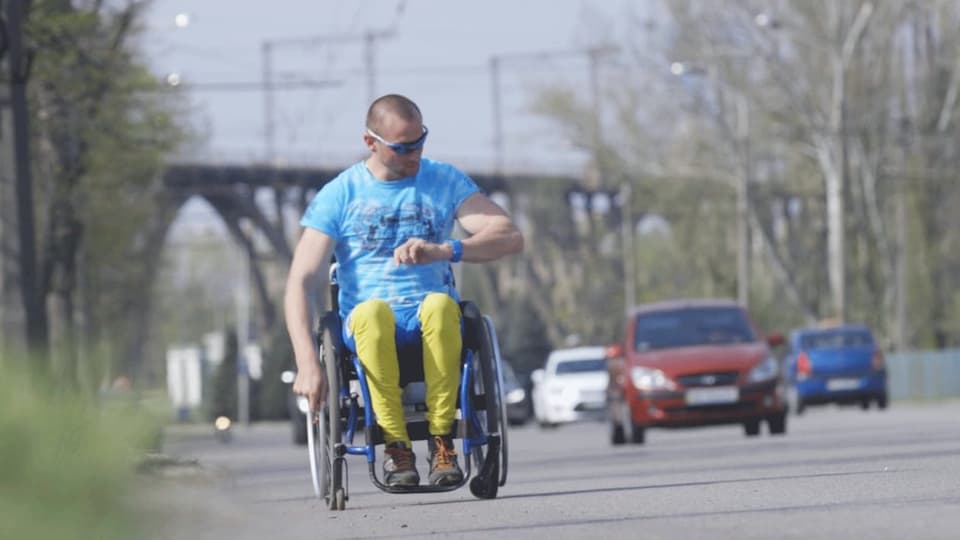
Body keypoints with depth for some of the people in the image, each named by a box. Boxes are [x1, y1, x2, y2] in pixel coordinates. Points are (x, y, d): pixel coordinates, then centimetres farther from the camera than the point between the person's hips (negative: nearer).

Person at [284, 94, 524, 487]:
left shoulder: (445, 182, 9)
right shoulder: (339, 196, 4)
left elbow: (511, 238, -3)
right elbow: (301, 282, -4)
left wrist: (443, 251, -22)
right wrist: (307, 363, -20)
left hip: (432, 322, 1)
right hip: (367, 324, -1)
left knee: (440, 304, -36)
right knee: (372, 311, -37)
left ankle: (441, 439, -28)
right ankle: (395, 445, -29)